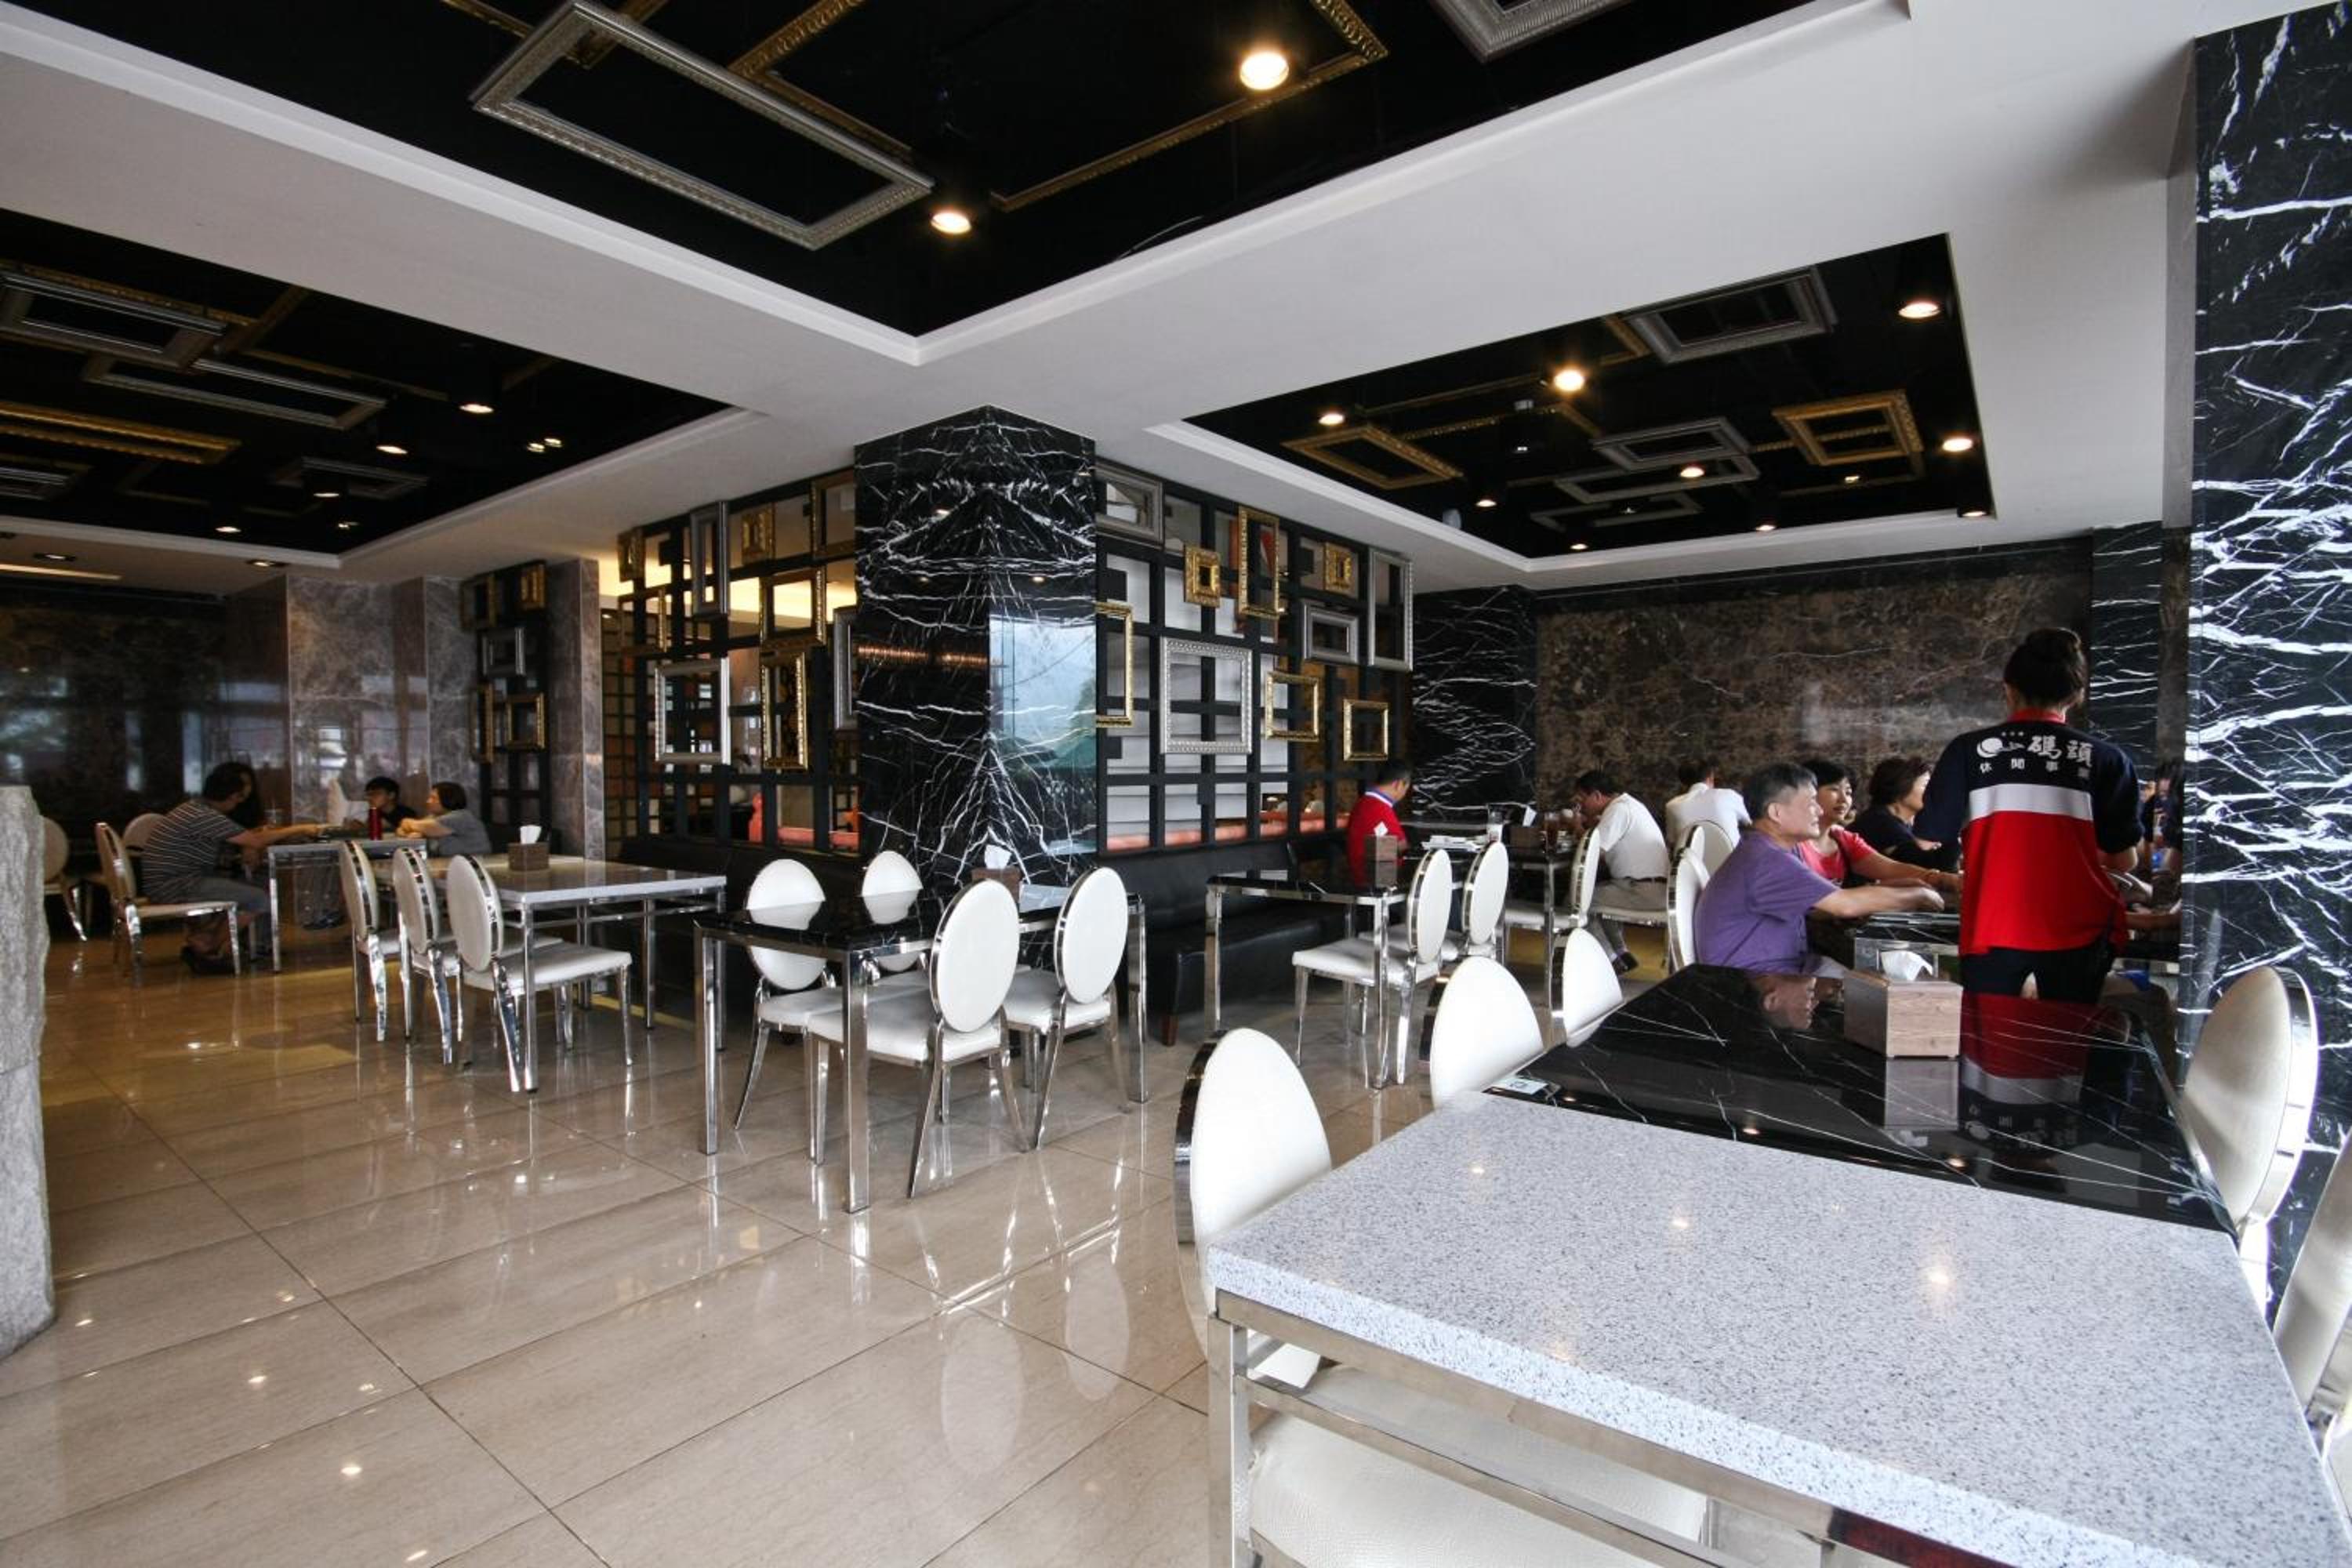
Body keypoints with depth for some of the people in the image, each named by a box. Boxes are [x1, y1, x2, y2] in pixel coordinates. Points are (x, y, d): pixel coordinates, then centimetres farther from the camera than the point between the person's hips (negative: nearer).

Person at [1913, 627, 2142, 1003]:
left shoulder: (1969, 750, -3)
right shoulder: (2105, 759, 0)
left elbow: (1929, 836, 1)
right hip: (2077, 932, 1)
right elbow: (2125, 859, 3)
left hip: (1991, 929, -1)